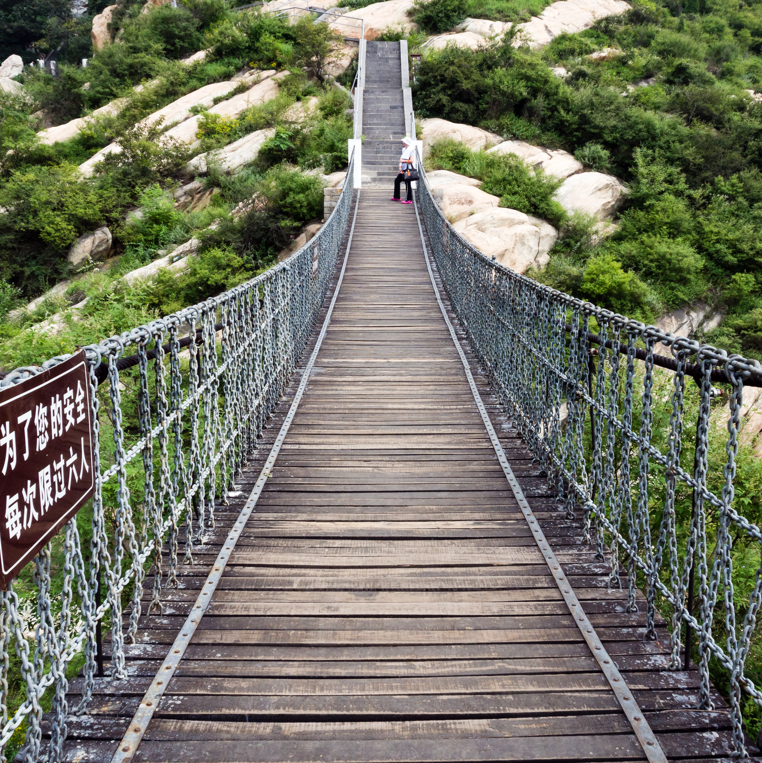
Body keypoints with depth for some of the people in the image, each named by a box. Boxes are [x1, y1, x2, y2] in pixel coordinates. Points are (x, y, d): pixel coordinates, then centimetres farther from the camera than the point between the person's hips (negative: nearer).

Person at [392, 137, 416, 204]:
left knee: (408, 184, -8)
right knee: (397, 180, 15)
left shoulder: (411, 150, -12)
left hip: (408, 169, -10)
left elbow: (412, 160, -20)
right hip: (403, 169, 10)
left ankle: (409, 200, -4)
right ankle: (396, 197, 24)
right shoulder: (404, 149, 15)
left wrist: (403, 160, -14)